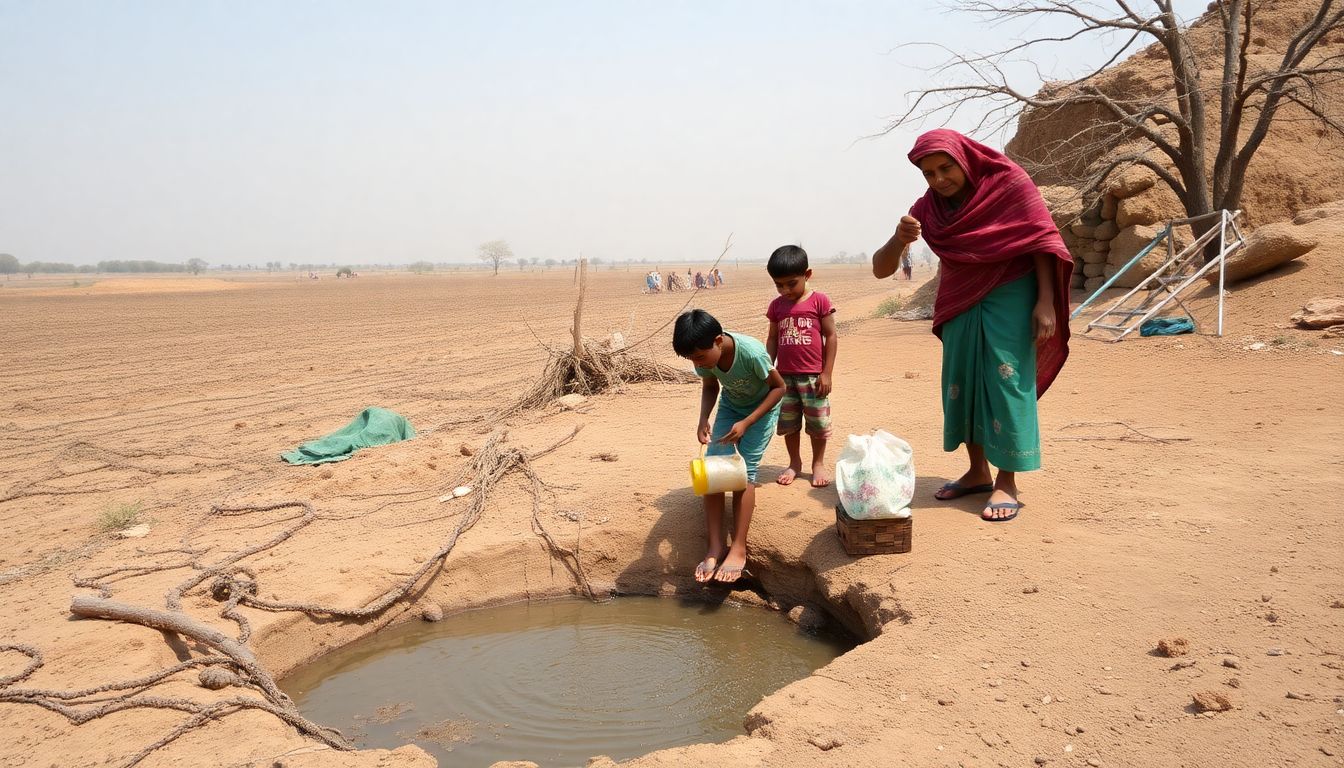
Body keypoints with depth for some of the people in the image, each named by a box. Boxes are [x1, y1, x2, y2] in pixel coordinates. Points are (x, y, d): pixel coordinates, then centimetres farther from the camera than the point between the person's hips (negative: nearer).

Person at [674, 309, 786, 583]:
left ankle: (738, 549, -5)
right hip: (730, 404, 5)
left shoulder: (751, 352, -38)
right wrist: (703, 419, -21)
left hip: (762, 407, -4)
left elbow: (779, 387, -23)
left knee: (744, 471, -14)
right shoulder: (705, 355, -23)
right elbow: (710, 387, -3)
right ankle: (716, 546, -5)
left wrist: (746, 423, -29)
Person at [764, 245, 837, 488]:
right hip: (785, 375, 4)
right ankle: (795, 463, 28)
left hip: (813, 375, -3)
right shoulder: (777, 306, 5)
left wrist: (827, 373, -7)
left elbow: (831, 336, -4)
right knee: (788, 422, 11)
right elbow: (772, 339, 11)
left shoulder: (819, 301, -6)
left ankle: (818, 463, 24)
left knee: (817, 422, 6)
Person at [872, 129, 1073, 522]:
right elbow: (881, 269, -9)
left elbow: (1042, 239, -9)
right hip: (960, 303, 5)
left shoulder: (1009, 183, -12)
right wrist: (899, 239, -31)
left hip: (1011, 297, -4)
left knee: (1007, 381, -7)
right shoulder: (927, 209, -4)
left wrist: (1045, 301, -17)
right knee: (960, 382, 5)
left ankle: (1007, 483, -2)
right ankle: (978, 472, 17)